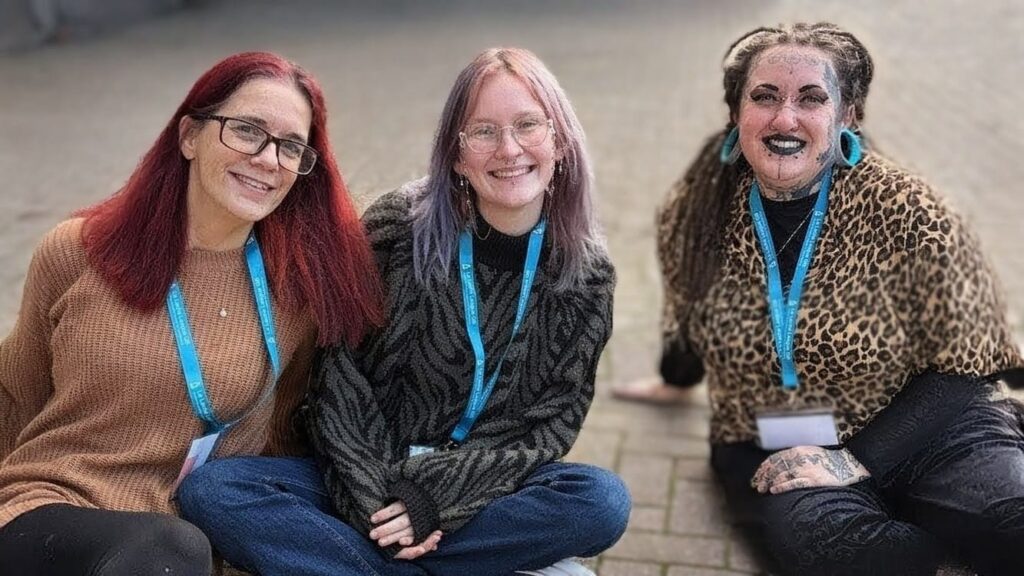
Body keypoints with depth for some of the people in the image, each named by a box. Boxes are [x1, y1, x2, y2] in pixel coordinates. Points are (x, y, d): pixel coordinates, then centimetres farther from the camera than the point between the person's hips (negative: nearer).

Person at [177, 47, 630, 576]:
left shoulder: (586, 273, -5)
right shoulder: (399, 225, -9)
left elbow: (554, 420, -7)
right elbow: (340, 373, -8)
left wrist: (437, 496, -19)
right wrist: (374, 497, -19)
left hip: (481, 493, 0)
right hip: (363, 487, 0)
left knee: (604, 502, -28)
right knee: (209, 491, -23)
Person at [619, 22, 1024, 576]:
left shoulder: (902, 209, -11)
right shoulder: (697, 213, -3)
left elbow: (965, 365, -6)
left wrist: (856, 458, -16)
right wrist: (674, 380, 37)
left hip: (921, 428, -2)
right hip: (771, 449, 3)